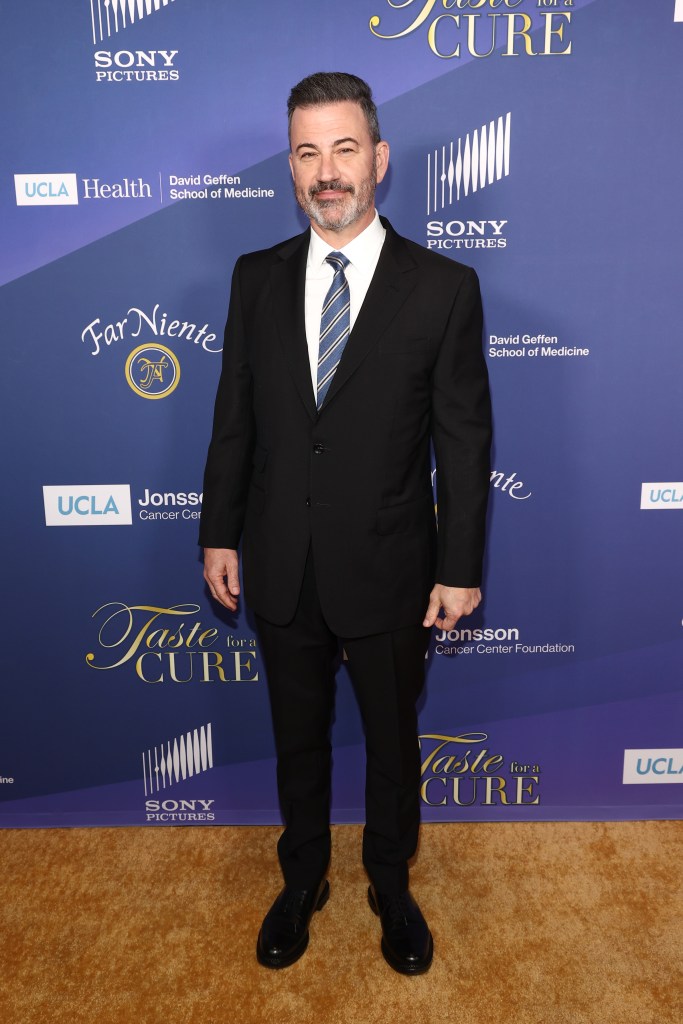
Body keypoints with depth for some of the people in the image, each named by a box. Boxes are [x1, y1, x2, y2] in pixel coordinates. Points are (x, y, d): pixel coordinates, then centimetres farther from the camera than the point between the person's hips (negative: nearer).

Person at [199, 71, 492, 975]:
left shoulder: (444, 288, -8)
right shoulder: (257, 278, 1)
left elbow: (465, 438, -7)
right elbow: (233, 417, 4)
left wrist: (461, 568, -7)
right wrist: (219, 535, 4)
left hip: (389, 571, -2)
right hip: (280, 569, 3)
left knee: (392, 741, 18)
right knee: (298, 738, 20)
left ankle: (390, 884, 46)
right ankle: (302, 881, 47)